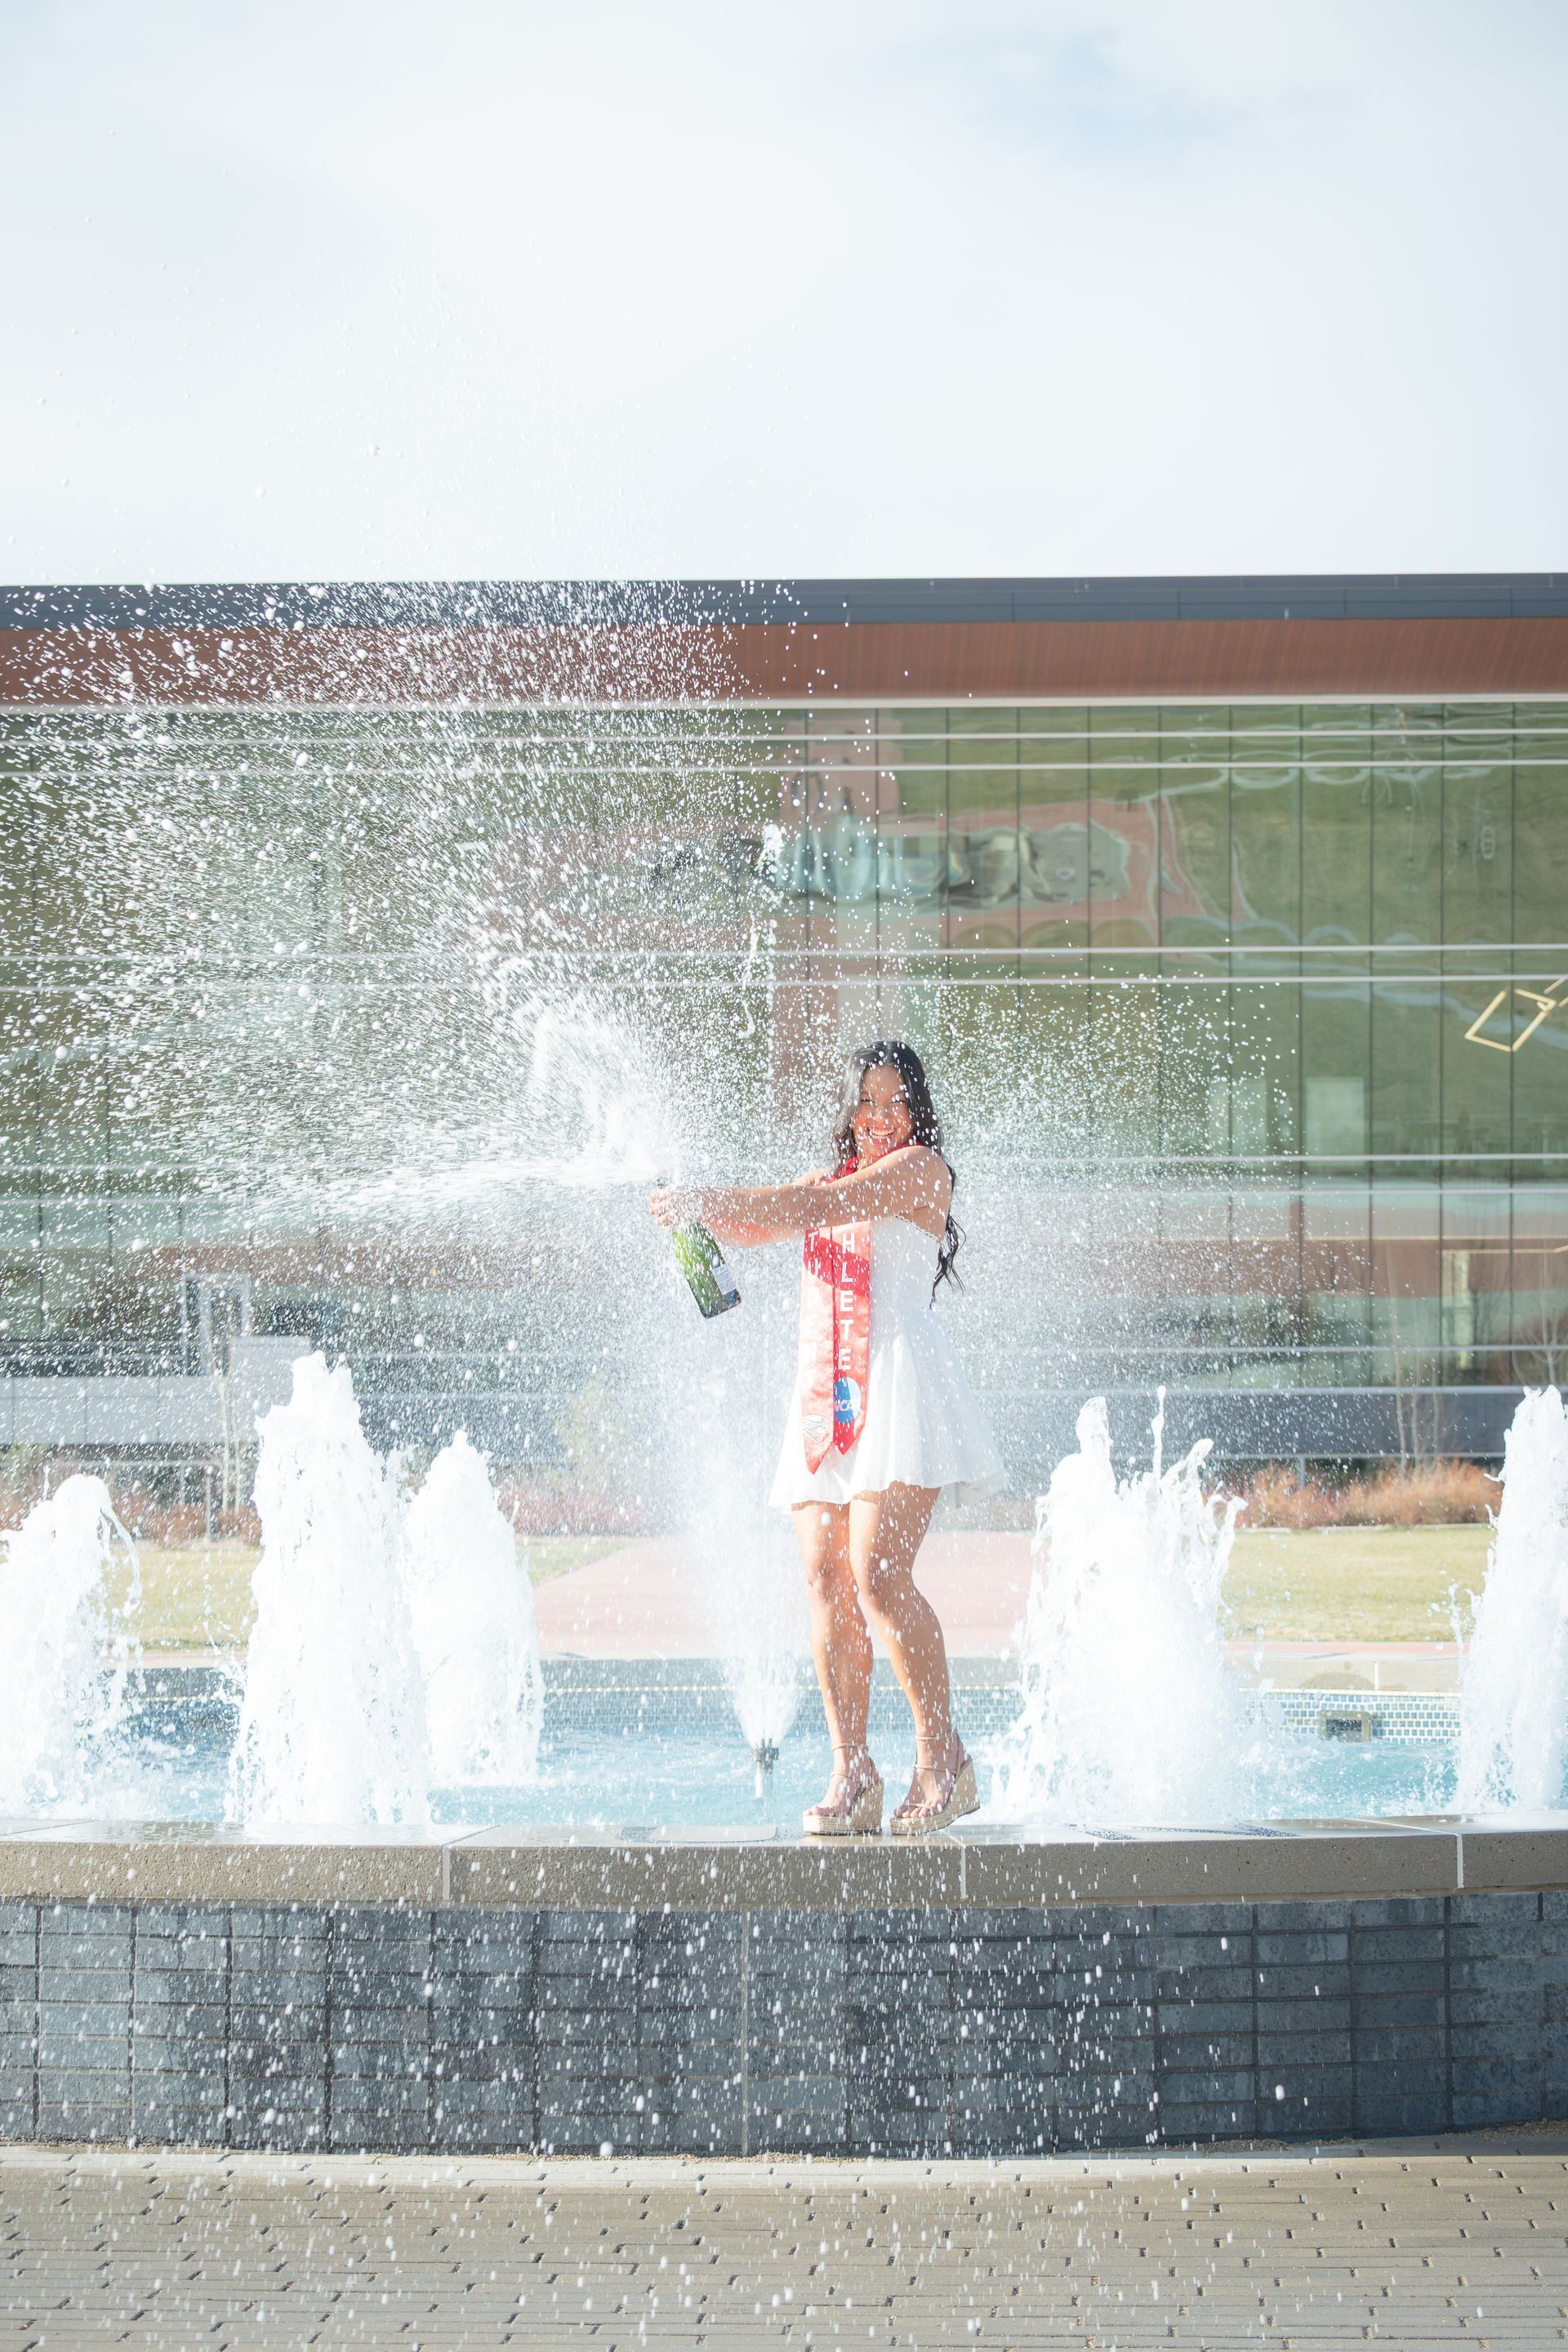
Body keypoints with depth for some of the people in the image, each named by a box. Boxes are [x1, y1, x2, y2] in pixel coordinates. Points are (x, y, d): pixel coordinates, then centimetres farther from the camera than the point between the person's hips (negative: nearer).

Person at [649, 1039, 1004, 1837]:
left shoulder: (920, 1169, 2)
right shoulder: (835, 1178, 24)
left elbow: (815, 1208, -10)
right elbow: (749, 1223, 13)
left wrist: (711, 1199, -12)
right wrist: (697, 1207, -8)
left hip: (898, 1385, -7)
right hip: (827, 1395, 7)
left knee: (878, 1576, -18)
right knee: (826, 1583, -4)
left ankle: (943, 1759, -11)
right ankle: (852, 1777, -4)